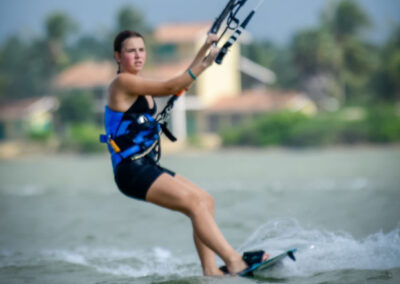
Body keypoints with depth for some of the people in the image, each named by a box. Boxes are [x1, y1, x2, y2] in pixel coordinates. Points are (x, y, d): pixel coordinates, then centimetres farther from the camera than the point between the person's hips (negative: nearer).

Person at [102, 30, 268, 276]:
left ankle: (210, 269, -2)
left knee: (205, 201, 3)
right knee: (194, 201, -19)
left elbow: (180, 85, 17)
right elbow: (169, 88, -18)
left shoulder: (140, 84, 17)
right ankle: (233, 261, -23)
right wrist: (201, 67, -27)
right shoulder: (123, 82, -10)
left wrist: (204, 50, 11)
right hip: (131, 170, -10)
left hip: (147, 167, 10)